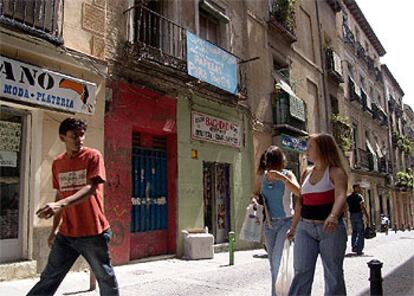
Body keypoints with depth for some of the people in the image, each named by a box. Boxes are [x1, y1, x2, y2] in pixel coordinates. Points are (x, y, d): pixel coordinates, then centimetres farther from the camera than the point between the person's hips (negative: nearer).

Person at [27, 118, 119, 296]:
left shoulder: (93, 156, -8)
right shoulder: (57, 163, 8)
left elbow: (91, 188, -20)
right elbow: (60, 195, 16)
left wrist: (61, 204, -35)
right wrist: (55, 229, 17)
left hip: (93, 233, -4)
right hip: (65, 234, 5)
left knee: (106, 278, 8)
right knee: (49, 279, 11)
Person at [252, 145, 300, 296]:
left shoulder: (287, 174, -11)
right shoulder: (262, 176, 1)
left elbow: (298, 192, -28)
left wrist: (283, 178, -41)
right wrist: (255, 201, -4)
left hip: (286, 221, -5)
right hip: (269, 223, 5)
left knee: (278, 261, -15)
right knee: (274, 265, 13)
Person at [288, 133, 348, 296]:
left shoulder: (336, 172, -6)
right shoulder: (307, 173, 12)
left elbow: (340, 195, -25)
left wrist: (333, 216, -44)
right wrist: (293, 227, 16)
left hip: (330, 229, -4)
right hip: (305, 228, 5)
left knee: (333, 274, 7)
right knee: (301, 272, -4)